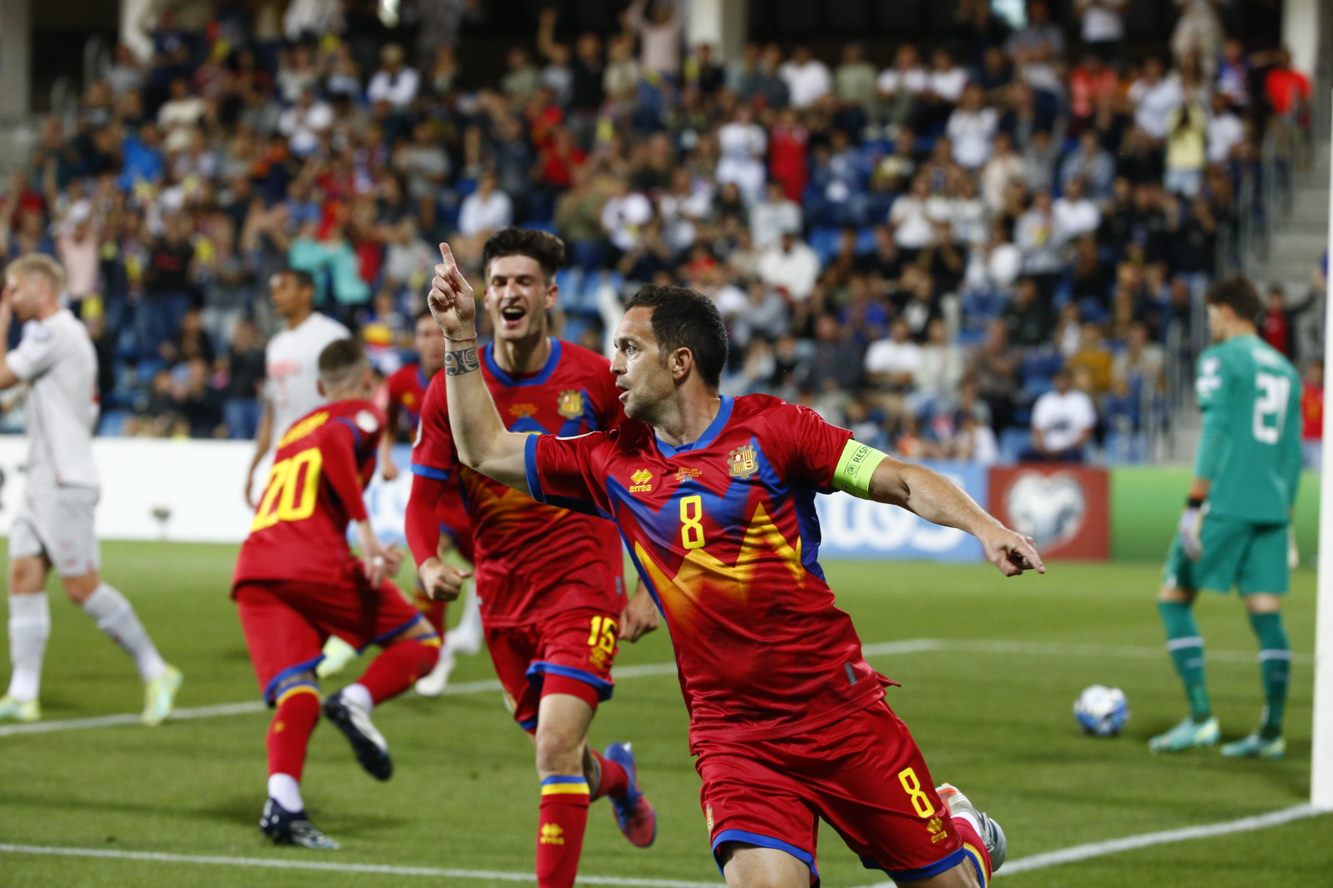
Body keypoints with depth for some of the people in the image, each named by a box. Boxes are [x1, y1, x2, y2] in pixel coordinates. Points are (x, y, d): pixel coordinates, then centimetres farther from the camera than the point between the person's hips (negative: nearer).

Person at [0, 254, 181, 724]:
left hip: (64, 483, -10)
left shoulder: (53, 334, -13)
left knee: (83, 586, -8)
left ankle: (156, 671, 0)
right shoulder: (68, 333, 18)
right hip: (43, 480, 10)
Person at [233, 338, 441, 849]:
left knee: (296, 694, -5)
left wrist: (365, 562, 41)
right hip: (314, 561, -6)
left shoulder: (294, 431, 33)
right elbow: (333, 443, -12)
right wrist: (365, 529, -17)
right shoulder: (363, 415, 12)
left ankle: (283, 803, -29)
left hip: (254, 570, 6)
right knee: (420, 642, 11)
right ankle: (356, 701, -17)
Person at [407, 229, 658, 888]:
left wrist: (647, 588, 1)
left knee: (557, 743, -20)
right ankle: (615, 775, 50)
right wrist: (428, 565, -21)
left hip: (583, 579, -3)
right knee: (555, 747, 13)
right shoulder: (452, 389, -4)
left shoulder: (595, 379, -6)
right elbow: (424, 497, -1)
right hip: (503, 589, 3)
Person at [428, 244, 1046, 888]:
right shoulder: (614, 462, 8)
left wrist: (984, 528, -20)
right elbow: (485, 451, 16)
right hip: (731, 734, 2)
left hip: (838, 708, -2)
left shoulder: (770, 429, -3)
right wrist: (461, 338, 10)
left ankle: (965, 835, 38)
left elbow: (902, 481, -5)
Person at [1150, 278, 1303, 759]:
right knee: (1266, 609, 4)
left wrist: (1195, 503, -14)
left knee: (1174, 597, 3)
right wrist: (1286, 514, 23)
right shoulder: (1285, 368, 19)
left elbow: (1215, 431, -12)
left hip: (1227, 502, -6)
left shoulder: (1221, 360, -2)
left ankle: (1201, 716, -6)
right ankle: (1271, 732, 0)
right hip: (1273, 504, 6)